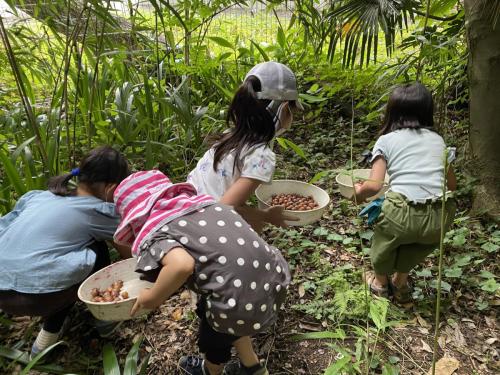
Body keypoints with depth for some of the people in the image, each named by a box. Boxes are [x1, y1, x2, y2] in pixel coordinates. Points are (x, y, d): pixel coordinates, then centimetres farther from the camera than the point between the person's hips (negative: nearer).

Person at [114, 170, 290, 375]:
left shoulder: (153, 235, -2)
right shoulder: (203, 200, 16)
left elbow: (182, 265, -21)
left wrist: (152, 298, -3)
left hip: (243, 303, -6)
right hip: (276, 278, 6)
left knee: (213, 336, 30)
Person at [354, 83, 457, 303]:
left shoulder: (386, 140, 7)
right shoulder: (437, 139, 18)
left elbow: (374, 185, -4)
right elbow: (452, 185, 22)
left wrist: (359, 191, 16)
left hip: (402, 215, -3)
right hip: (439, 219, 3)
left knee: (383, 227, 31)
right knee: (421, 237, 37)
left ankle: (380, 282, 50)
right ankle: (401, 283, 50)